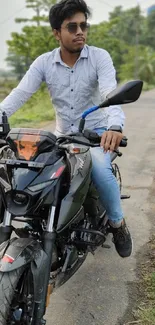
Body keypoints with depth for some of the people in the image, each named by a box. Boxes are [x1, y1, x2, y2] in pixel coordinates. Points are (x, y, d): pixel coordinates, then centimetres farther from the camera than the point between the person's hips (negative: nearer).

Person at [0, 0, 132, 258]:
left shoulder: (99, 57, -11)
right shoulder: (43, 63, -4)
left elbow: (110, 92, -27)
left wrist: (115, 126, -48)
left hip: (96, 131, -3)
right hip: (63, 135, 4)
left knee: (99, 171, -31)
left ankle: (117, 223, -5)